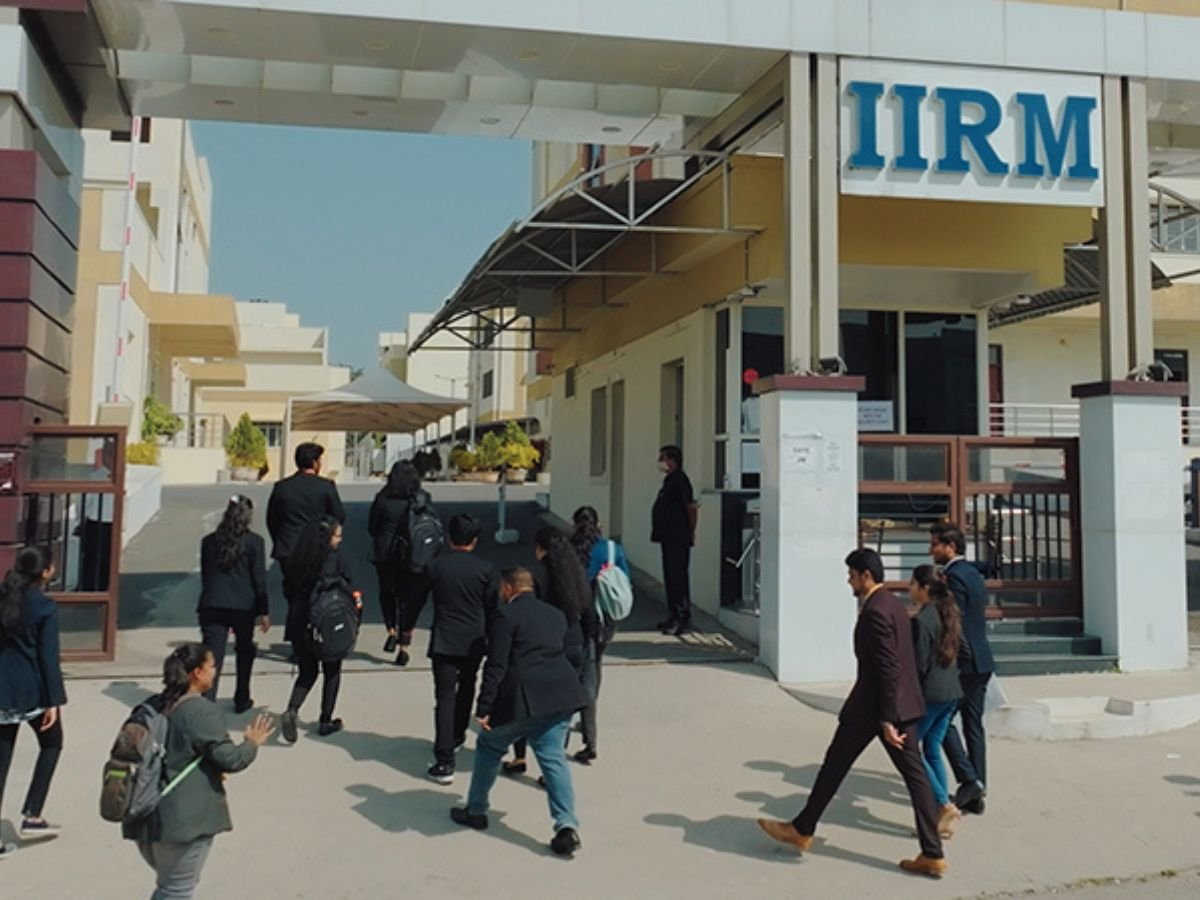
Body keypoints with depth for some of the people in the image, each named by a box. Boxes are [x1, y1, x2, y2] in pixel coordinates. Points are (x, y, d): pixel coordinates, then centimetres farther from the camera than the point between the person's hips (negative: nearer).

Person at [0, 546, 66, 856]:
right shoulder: (46, 607, -14)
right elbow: (48, 657, -15)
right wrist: (54, 700, -11)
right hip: (31, 691, -5)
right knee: (51, 744, 18)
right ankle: (31, 817, 14)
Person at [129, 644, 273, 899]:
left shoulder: (157, 706, 8)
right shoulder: (202, 712, -19)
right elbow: (229, 758, -19)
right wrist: (252, 743, 1)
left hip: (149, 815, 9)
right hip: (185, 818, -8)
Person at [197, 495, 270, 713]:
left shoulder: (209, 541, 9)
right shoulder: (254, 542, -2)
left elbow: (204, 576, 15)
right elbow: (259, 579, -3)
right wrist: (263, 612, 1)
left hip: (212, 605, 2)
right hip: (243, 606, -2)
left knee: (212, 655, -1)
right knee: (245, 652, 18)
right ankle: (241, 700, 28)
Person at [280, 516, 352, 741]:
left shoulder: (297, 561, 1)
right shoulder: (335, 559, -15)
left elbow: (288, 591, 5)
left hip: (300, 626, 4)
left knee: (307, 672, 17)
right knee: (332, 673, 15)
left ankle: (291, 710, -5)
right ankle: (326, 721, 19)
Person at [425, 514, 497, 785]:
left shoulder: (436, 565, -4)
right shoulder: (485, 569, -4)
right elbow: (492, 608, 2)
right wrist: (490, 638, 14)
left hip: (444, 642, -1)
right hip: (474, 641, 2)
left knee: (445, 697, -4)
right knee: (465, 689, 25)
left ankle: (444, 762, -10)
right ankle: (457, 735, 43)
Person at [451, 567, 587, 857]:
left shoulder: (506, 615, -5)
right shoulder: (556, 615, 17)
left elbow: (496, 666, -11)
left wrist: (484, 708, -9)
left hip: (522, 699, -5)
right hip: (560, 696, 5)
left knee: (488, 747, 17)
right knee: (553, 759, 7)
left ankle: (476, 810, 31)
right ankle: (567, 826, -5)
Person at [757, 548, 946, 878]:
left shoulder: (875, 611, -19)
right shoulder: (895, 604, 12)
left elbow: (888, 668, -22)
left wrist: (887, 719, -21)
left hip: (873, 705, -9)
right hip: (903, 702, 9)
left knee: (835, 765, 7)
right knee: (914, 774, 6)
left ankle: (802, 830, 21)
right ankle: (932, 854, 7)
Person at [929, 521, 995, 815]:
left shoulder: (954, 576, -16)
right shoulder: (974, 574, 14)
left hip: (964, 662, -9)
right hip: (981, 661, 9)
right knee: (974, 725, 11)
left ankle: (969, 779, -2)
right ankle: (977, 794, 15)